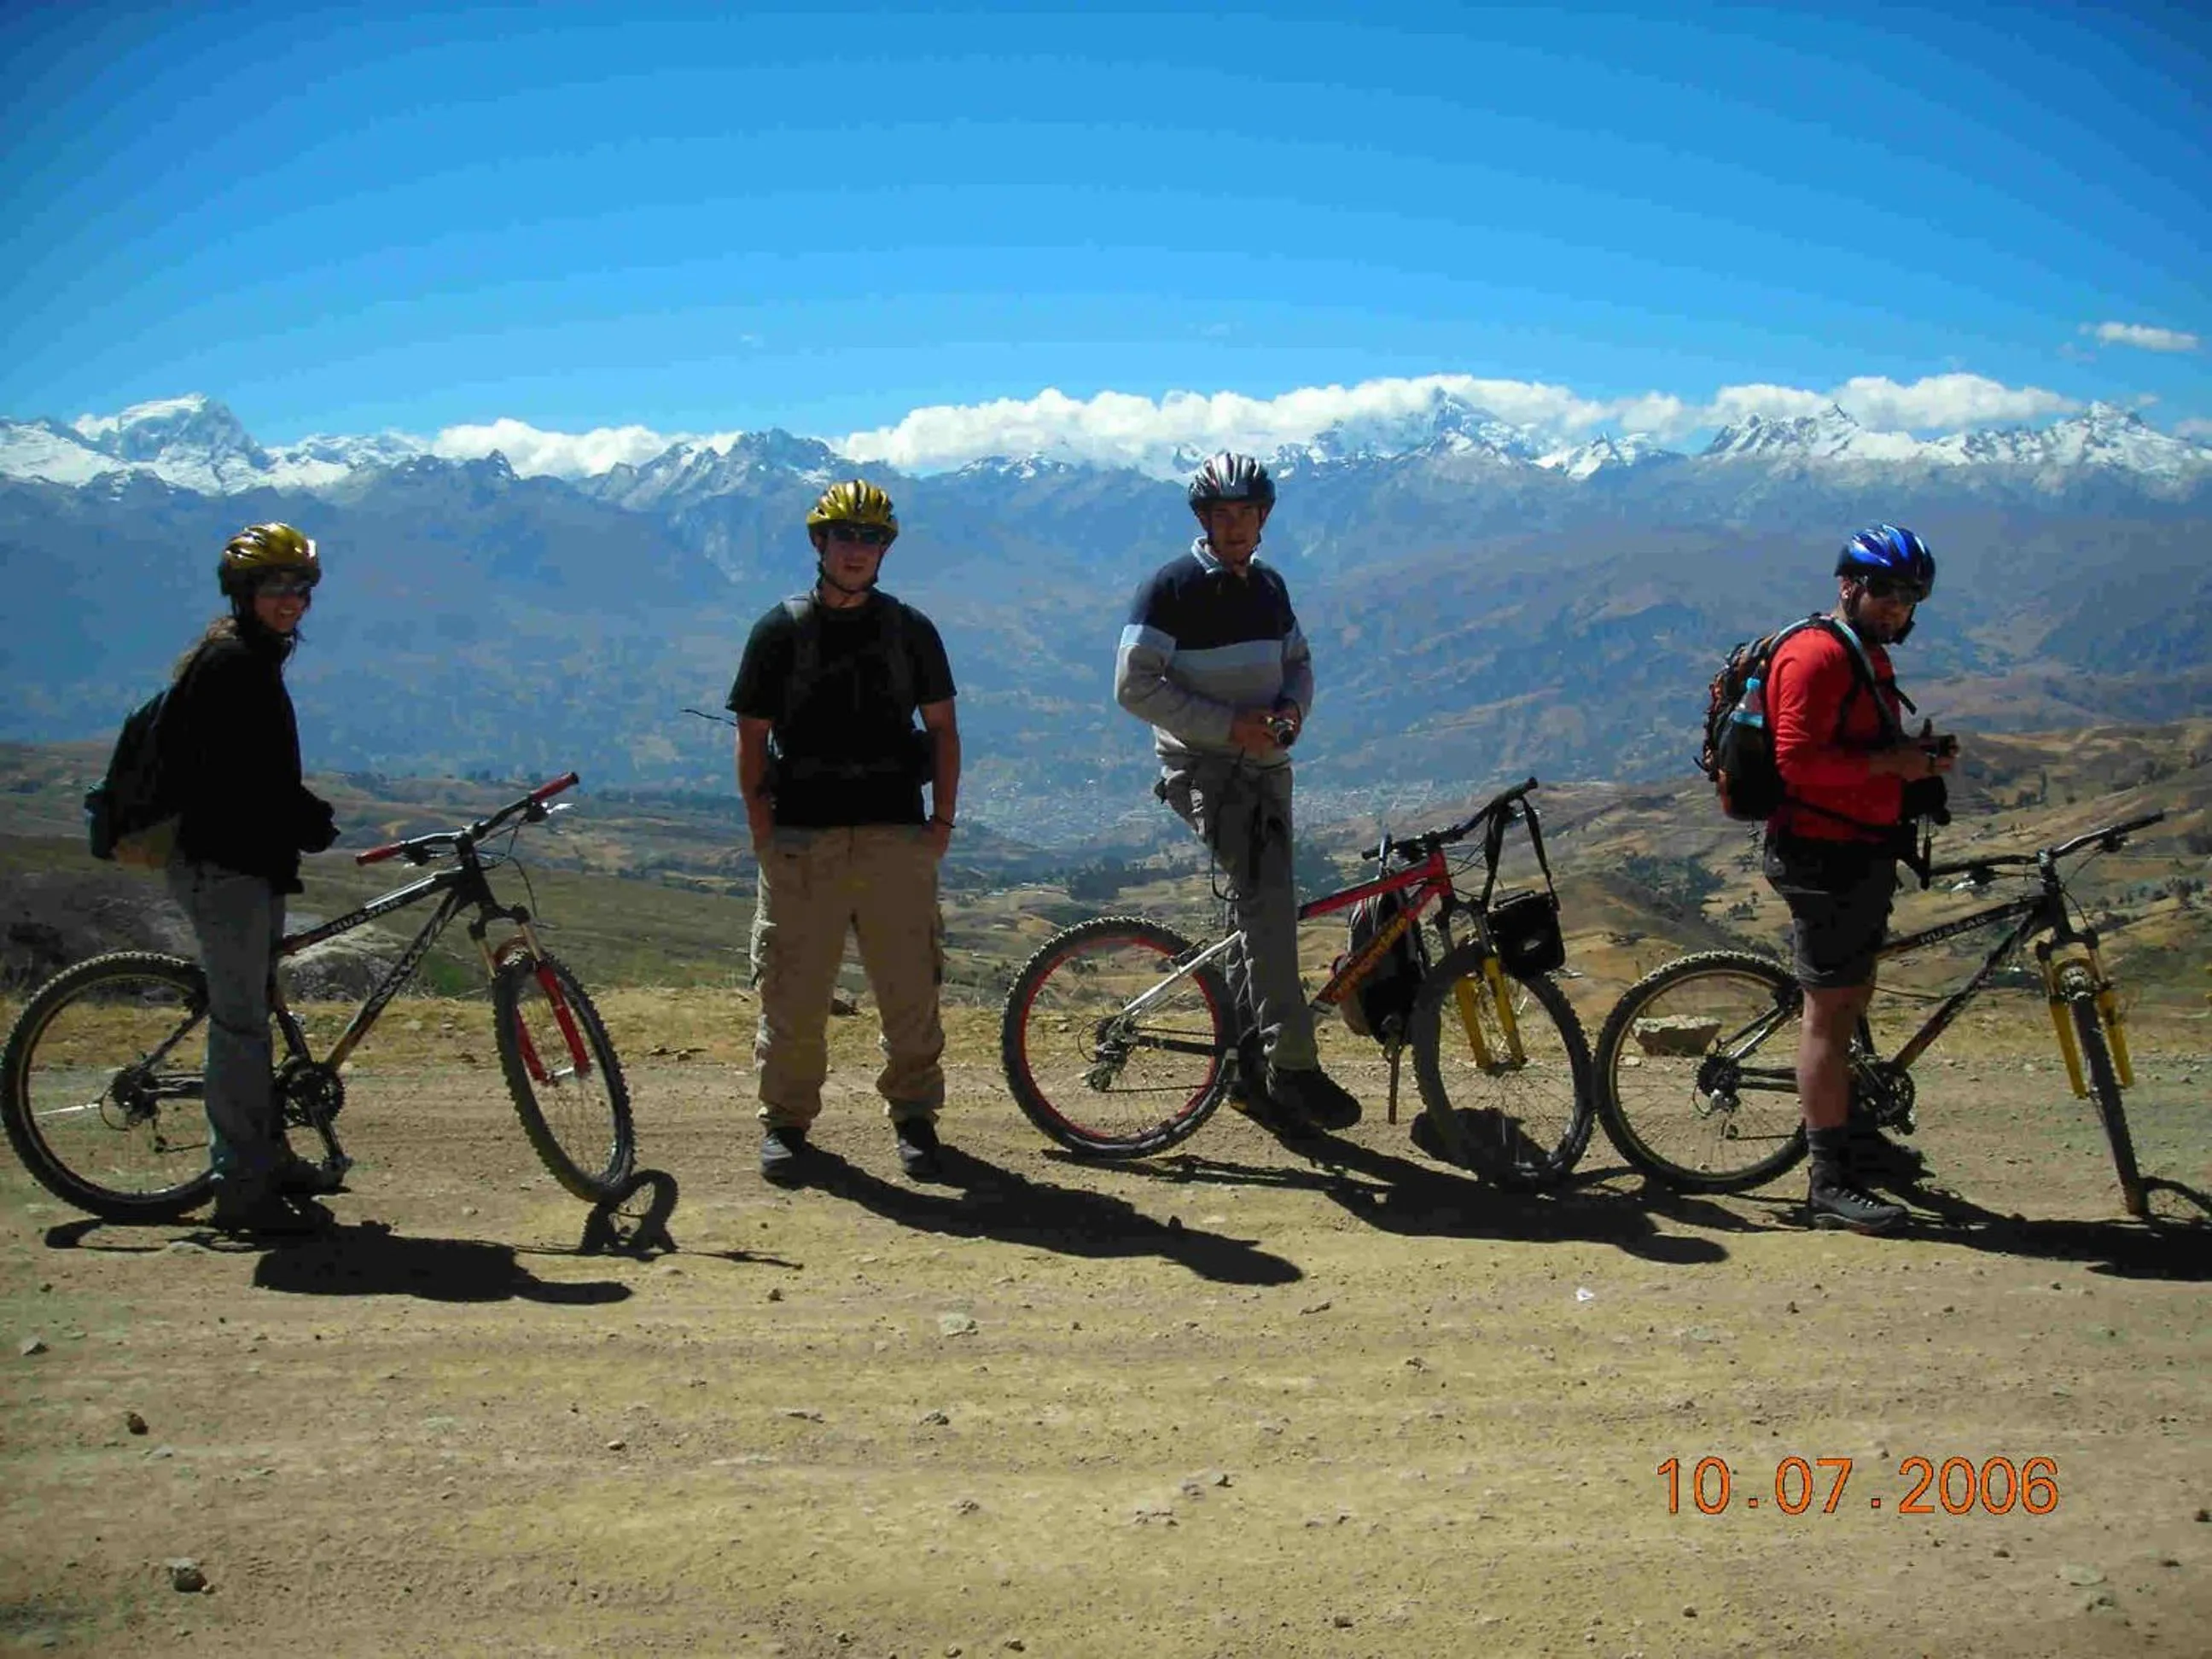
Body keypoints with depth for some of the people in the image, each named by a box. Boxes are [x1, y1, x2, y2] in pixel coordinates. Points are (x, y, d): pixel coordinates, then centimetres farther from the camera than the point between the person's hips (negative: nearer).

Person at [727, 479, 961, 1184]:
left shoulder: (910, 630, 10)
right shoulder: (779, 631, 5)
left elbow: (942, 727, 13)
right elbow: (752, 737, 5)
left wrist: (943, 818, 4)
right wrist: (762, 828, -3)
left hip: (897, 835, 1)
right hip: (802, 838, -1)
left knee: (911, 988, 2)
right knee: (794, 993, 0)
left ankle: (913, 1117, 15)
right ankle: (786, 1121, 13)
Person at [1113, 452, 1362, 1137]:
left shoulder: (1269, 586, 14)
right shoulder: (1173, 587, -8)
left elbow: (1299, 662, 23)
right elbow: (1134, 684, -14)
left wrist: (1292, 708, -1)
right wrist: (1226, 723, -20)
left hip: (1265, 766, 7)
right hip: (1205, 770, -7)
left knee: (1261, 910, 9)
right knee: (1266, 901, -20)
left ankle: (1247, 1069, 20)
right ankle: (1293, 1067, -18)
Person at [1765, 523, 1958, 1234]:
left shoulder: (1867, 656, 18)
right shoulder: (1817, 656, -16)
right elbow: (1798, 760, -25)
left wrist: (1918, 754, 8)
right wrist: (1890, 763, -21)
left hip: (1864, 852, 10)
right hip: (1825, 857, -10)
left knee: (1853, 997, 20)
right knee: (1829, 1010, -8)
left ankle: (1844, 1127, 36)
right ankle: (1830, 1182, -4)